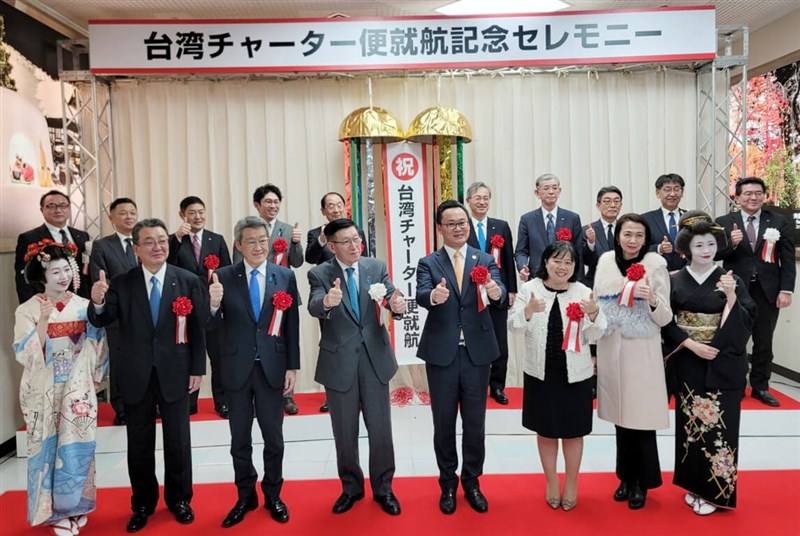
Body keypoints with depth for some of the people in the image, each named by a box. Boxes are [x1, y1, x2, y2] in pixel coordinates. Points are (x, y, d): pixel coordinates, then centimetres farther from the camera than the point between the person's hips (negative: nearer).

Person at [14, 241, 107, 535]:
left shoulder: (84, 306, 0)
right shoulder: (27, 310, -6)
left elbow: (97, 346, 3)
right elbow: (25, 354, -14)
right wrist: (43, 321, -24)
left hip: (78, 389, 2)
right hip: (44, 392, -2)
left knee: (76, 445, 9)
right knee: (49, 447, 8)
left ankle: (73, 505, 26)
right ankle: (55, 511, 23)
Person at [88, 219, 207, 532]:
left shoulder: (188, 281, -6)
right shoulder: (121, 283, -3)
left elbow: (199, 329, -3)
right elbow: (102, 322, -10)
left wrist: (198, 369, -4)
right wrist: (98, 303, -32)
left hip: (175, 374, -1)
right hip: (136, 376, 1)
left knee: (178, 442, 12)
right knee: (139, 445, 14)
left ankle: (179, 499, 32)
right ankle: (143, 504, 33)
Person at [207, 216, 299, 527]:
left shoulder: (285, 276, -1)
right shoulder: (223, 277, -4)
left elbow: (292, 325, 1)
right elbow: (212, 328, -6)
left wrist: (293, 367, -2)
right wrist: (214, 305, -26)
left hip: (272, 368, 0)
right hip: (236, 369, 0)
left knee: (273, 437, 13)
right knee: (240, 440, 14)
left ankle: (273, 495, 32)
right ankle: (245, 497, 32)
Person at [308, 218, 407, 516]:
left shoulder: (376, 267, 2)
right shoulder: (319, 274, -6)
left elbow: (391, 299, -7)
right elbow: (313, 307, -23)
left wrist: (397, 305, -31)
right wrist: (327, 302, -47)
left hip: (375, 359, 1)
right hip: (339, 362, -1)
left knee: (381, 429, 9)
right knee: (345, 433, 14)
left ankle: (383, 488, 29)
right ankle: (351, 487, 34)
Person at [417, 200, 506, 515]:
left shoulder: (485, 260, 4)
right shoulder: (428, 263, 0)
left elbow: (500, 296, -12)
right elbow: (421, 296, -18)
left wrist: (495, 292, -36)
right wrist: (433, 295, -41)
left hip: (477, 352, 1)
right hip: (441, 353, -1)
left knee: (475, 423, 12)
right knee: (444, 423, 12)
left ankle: (472, 482, 31)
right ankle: (448, 484, 29)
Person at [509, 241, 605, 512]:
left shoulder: (583, 292, -5)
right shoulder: (530, 288, -5)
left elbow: (594, 336, -5)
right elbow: (514, 324, -9)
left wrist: (594, 314, -24)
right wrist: (529, 310, -28)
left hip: (574, 374, 0)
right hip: (540, 373, 1)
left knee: (572, 431, 13)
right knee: (546, 430, 15)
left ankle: (571, 485, 33)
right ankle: (551, 484, 34)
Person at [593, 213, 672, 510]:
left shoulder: (655, 264, -7)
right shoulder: (606, 260, 3)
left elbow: (664, 318, -6)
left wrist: (652, 299, -27)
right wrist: (592, 347, 11)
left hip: (642, 351, -3)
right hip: (610, 349, 4)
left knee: (642, 416, 3)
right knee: (621, 413, 14)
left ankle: (643, 482, 23)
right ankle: (626, 477, 31)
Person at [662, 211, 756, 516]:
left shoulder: (730, 280, -3)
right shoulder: (675, 281, -1)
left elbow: (746, 323, -8)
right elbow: (666, 324, -2)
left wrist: (731, 297, -21)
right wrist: (691, 344, -14)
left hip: (722, 366, -1)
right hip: (689, 365, 1)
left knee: (718, 424, 1)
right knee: (691, 423, 9)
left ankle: (715, 490, 17)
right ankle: (694, 485, 24)